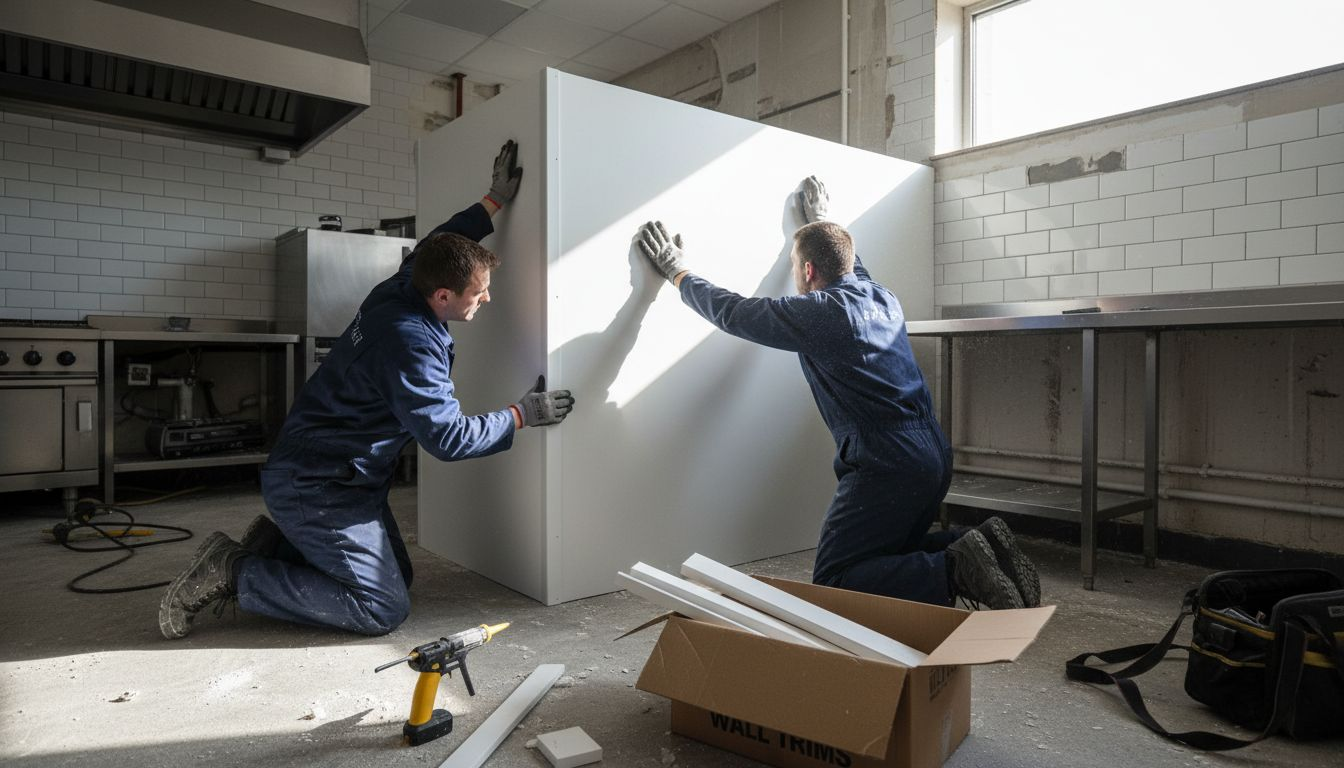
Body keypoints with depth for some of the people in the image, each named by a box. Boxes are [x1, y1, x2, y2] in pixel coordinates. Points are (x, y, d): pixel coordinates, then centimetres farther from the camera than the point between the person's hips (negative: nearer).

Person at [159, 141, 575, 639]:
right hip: (317, 487, -10)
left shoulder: (406, 284, -1)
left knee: (398, 575, 16)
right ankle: (234, 573, -2)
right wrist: (521, 416, -12)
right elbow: (447, 437, -24)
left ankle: (275, 544, 17)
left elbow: (437, 245, 20)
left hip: (318, 470, 10)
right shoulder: (409, 344, -27)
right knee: (383, 609, -9)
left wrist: (494, 201, 20)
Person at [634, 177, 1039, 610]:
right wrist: (820, 221, 52)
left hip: (887, 467, -9)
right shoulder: (882, 297, 13)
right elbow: (851, 268, 38)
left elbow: (732, 312, 1)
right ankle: (979, 548, 4)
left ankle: (955, 572, -16)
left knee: (831, 585, -3)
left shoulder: (816, 313, -10)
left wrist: (677, 271, 15)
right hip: (935, 457, 9)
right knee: (891, 555, 25)